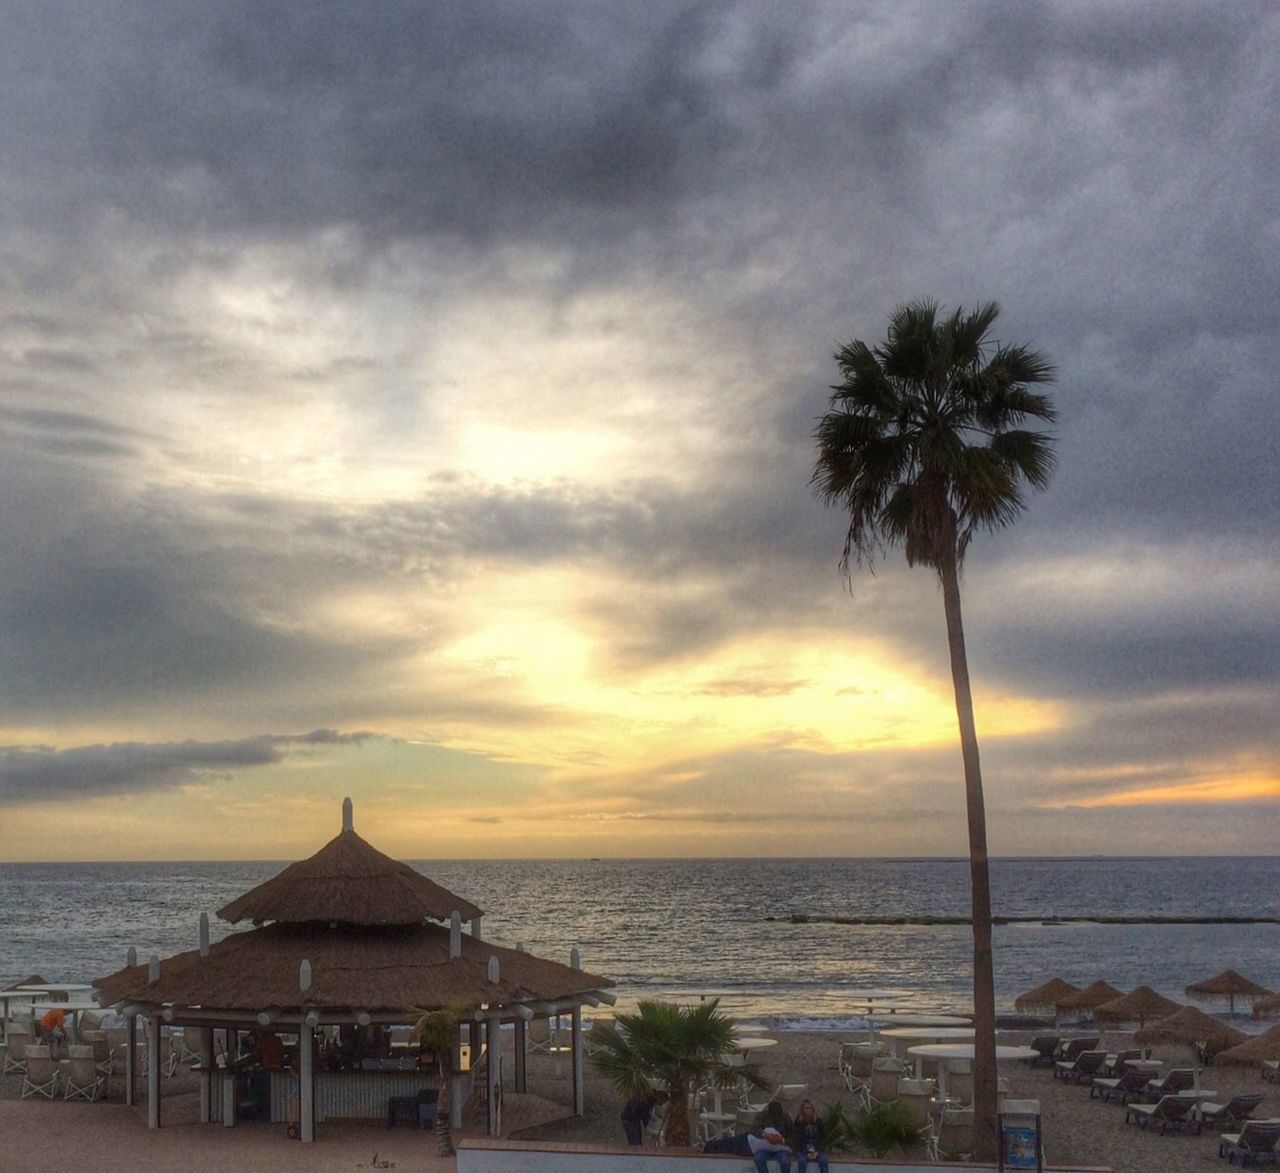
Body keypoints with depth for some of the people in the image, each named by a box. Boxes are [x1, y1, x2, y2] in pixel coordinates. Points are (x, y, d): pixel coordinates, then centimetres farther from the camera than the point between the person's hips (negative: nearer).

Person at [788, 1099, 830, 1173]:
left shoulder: (818, 1122, 2)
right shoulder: (797, 1123, -3)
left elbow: (822, 1139, 4)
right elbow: (796, 1141, -5)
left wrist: (817, 1152, -12)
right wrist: (806, 1153, -16)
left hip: (816, 1150, 1)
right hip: (802, 1150, -1)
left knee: (823, 1160, -27)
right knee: (802, 1160, -32)